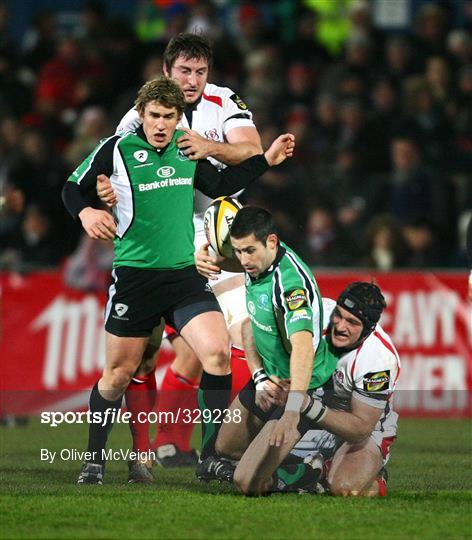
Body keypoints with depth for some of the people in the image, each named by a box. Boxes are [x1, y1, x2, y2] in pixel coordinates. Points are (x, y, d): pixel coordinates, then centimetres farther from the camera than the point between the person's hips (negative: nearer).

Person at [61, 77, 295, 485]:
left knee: (218, 352, -15)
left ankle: (212, 455, -4)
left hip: (186, 274, 3)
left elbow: (218, 185, 23)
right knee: (119, 373, 4)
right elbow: (73, 187, 2)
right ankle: (93, 459, 23)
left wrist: (267, 160, 19)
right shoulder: (117, 149, -5)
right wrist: (86, 212, -19)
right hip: (134, 277, -3)